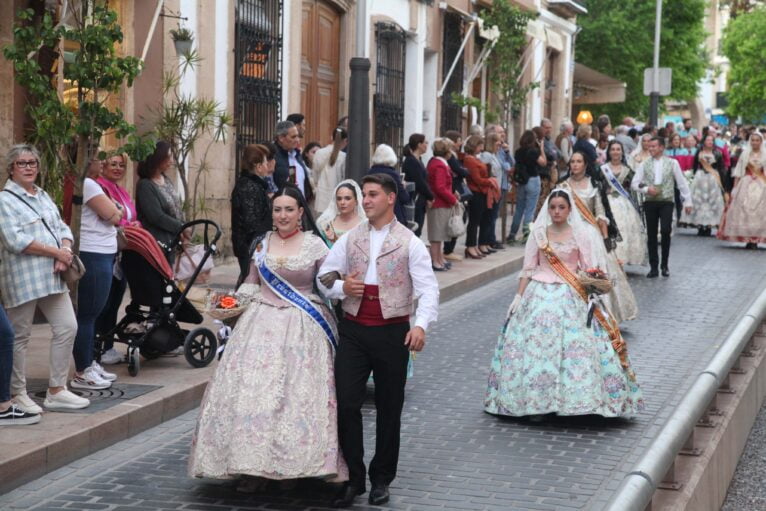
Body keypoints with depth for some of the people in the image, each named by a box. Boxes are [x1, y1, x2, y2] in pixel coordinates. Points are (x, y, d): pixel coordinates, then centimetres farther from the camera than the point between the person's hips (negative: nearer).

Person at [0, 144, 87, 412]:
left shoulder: (44, 196, 17)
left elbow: (63, 229, 15)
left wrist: (64, 255, -7)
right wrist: (57, 252, -15)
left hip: (52, 276, 7)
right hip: (22, 278, -7)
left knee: (67, 328, 5)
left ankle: (56, 390, 14)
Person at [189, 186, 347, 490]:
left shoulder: (315, 245, 1)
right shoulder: (262, 244, 11)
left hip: (302, 328, -3)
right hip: (263, 324, 3)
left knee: (299, 393, -8)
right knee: (253, 388, -5)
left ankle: (294, 463, 2)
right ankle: (255, 466, -1)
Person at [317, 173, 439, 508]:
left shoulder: (409, 243, -2)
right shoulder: (350, 239, 8)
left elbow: (428, 288, -9)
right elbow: (324, 276, 12)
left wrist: (421, 324, -24)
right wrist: (342, 287, -9)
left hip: (392, 331, -2)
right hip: (353, 330, 2)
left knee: (389, 408, 7)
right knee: (346, 404, -4)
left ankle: (381, 479, 21)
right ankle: (353, 478, 8)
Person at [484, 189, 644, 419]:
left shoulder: (580, 234, 0)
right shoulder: (538, 234, 4)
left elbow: (589, 269, 2)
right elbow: (528, 268, 6)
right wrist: (519, 296, 2)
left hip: (571, 297, -1)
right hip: (540, 295, 1)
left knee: (575, 345, -8)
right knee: (537, 343, -2)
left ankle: (575, 399, 2)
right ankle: (537, 401, 6)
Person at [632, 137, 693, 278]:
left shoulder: (672, 163, 3)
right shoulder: (644, 164, 6)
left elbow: (682, 183, 6)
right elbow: (634, 183, 4)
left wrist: (687, 201, 5)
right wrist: (646, 189, -14)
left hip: (666, 201, -2)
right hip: (650, 202, 2)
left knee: (665, 231, -15)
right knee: (651, 234, 3)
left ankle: (665, 265, 2)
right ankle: (654, 267, 12)